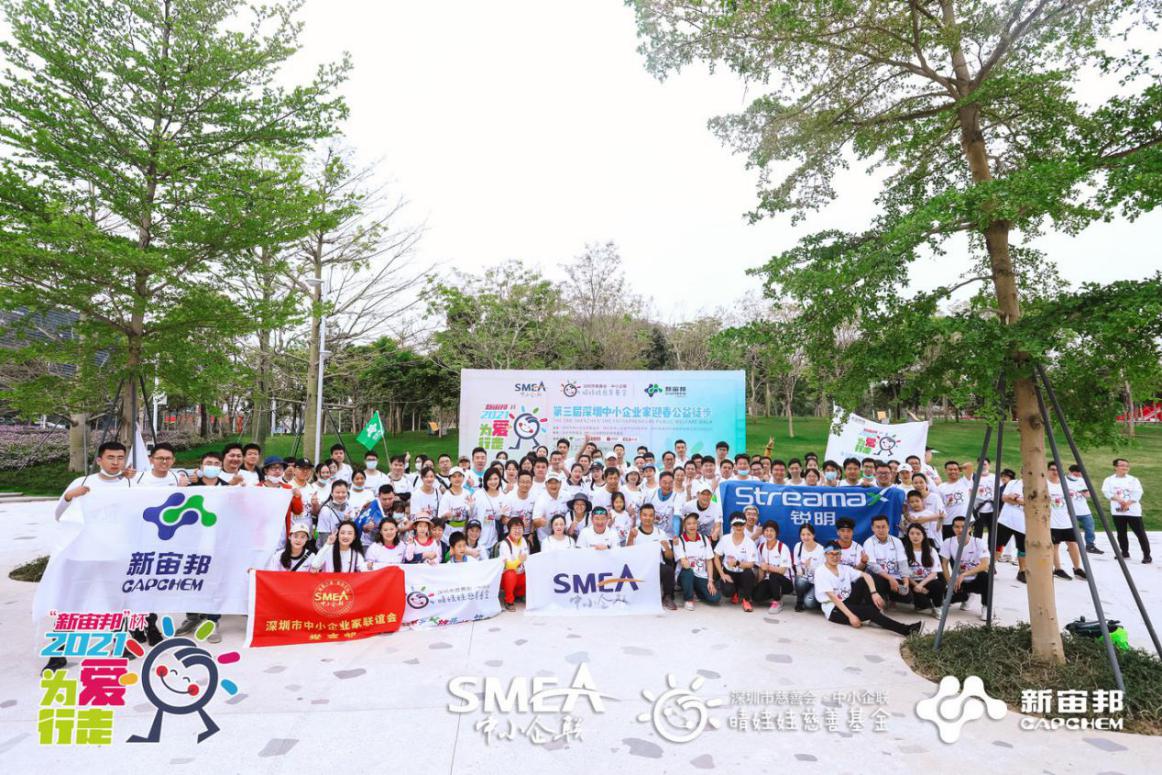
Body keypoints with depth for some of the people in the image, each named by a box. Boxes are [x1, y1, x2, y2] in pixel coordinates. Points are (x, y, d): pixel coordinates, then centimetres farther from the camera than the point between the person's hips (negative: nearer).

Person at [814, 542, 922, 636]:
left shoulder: (844, 568, 9)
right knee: (870, 610, -27)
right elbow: (833, 597, -18)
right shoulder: (820, 572, -10)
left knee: (863, 581, -12)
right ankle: (906, 629, -26)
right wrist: (850, 616, -25)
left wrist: (874, 593, -22)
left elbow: (866, 575, -3)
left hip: (848, 603, 7)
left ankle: (877, 615, -14)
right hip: (834, 611, -7)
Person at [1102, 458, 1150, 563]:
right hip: (1117, 511, 2)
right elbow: (1106, 492, -10)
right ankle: (1125, 553, 24)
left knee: (1140, 533, -2)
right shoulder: (1109, 480, 4)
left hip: (1133, 511, -1)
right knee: (1121, 533, 11)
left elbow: (1137, 493, -9)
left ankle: (1147, 555, 5)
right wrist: (1119, 500, -24)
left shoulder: (1133, 480, 3)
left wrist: (1128, 503, -19)